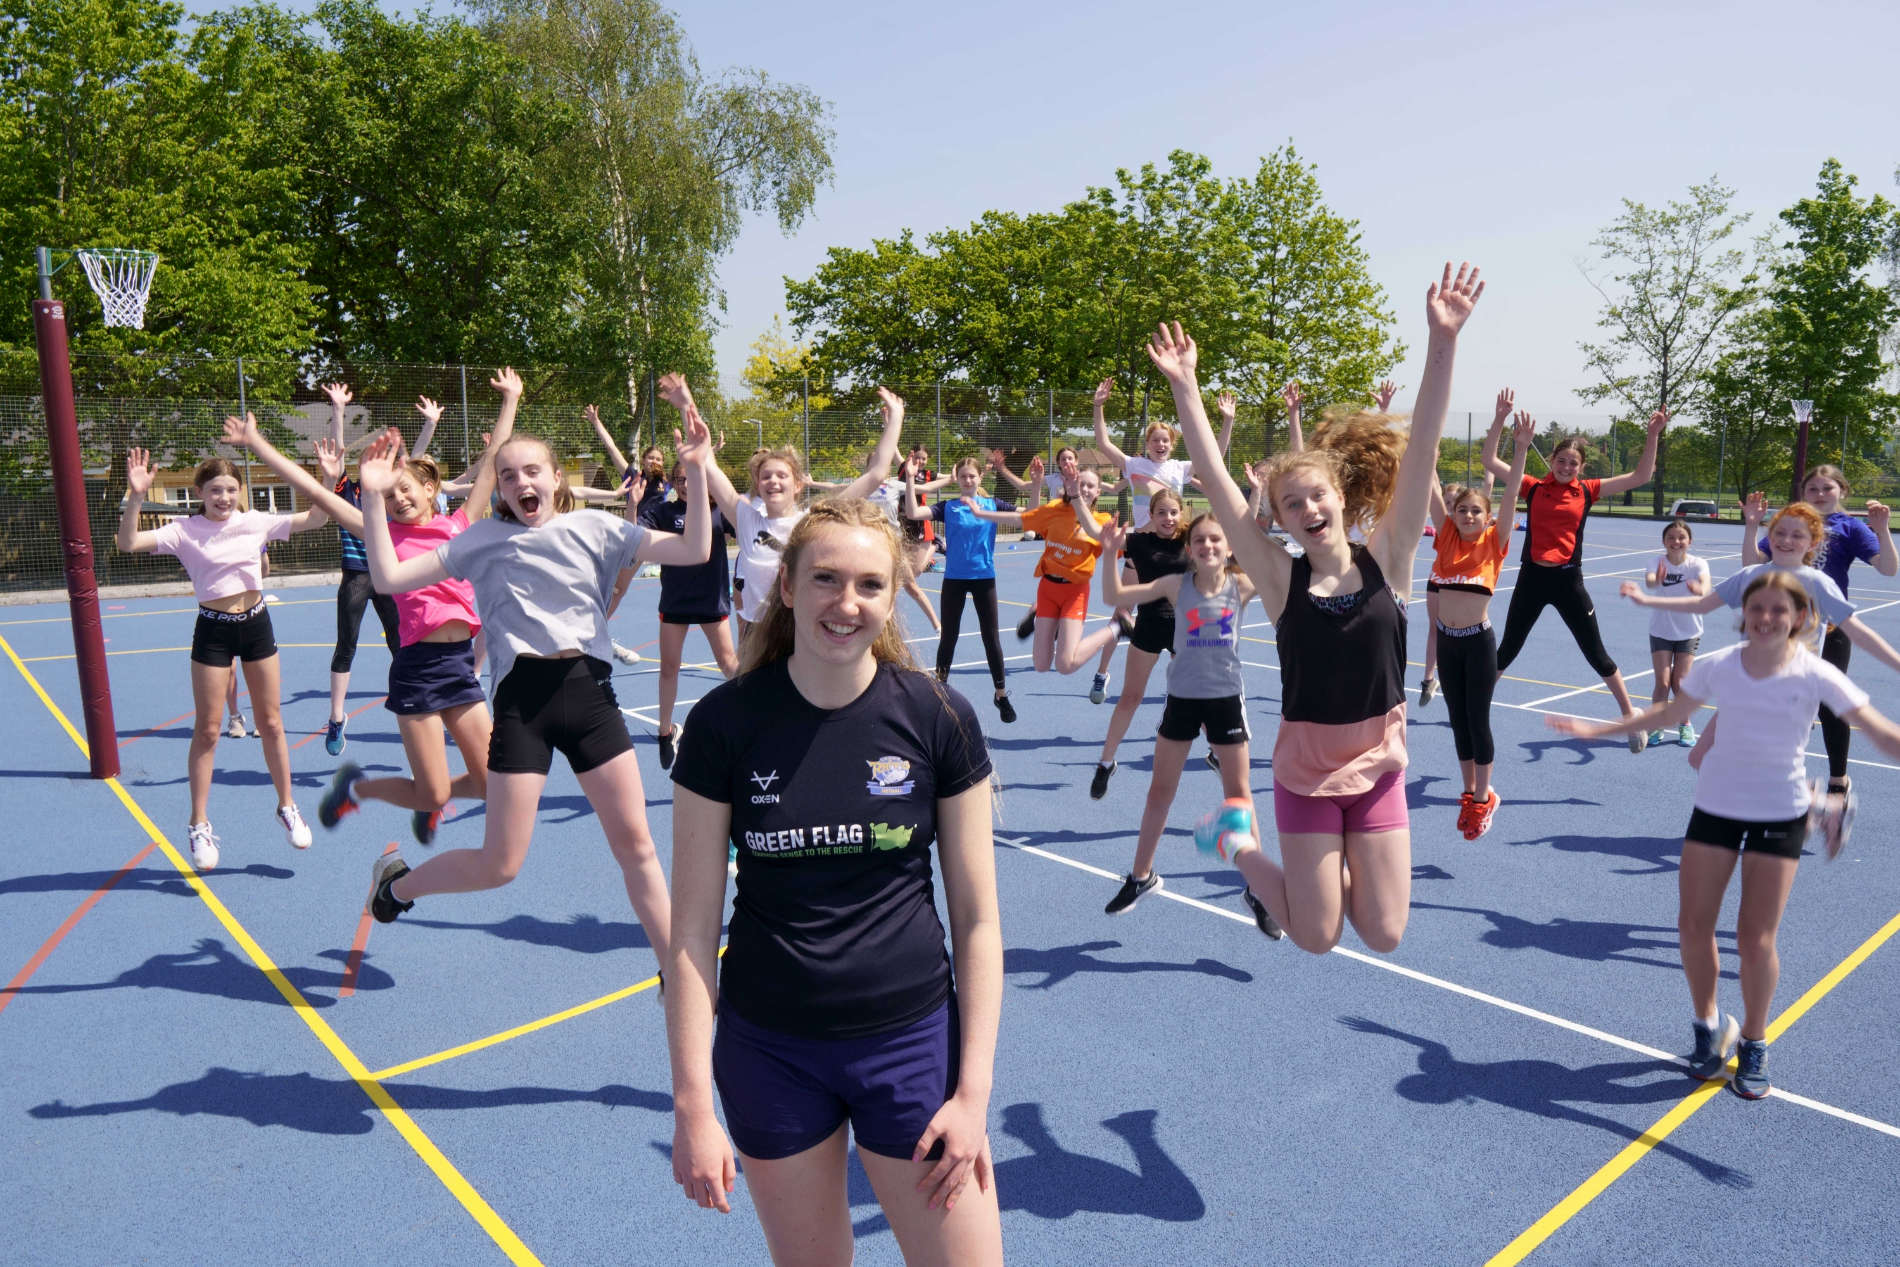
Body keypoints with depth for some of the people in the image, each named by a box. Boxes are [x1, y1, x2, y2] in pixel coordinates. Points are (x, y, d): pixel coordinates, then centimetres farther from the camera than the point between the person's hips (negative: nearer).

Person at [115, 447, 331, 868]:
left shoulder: (256, 522, 0)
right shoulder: (185, 531, -7)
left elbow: (315, 519, 0)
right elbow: (129, 543, -19)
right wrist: (136, 498, -31)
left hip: (256, 624, 2)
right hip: (213, 631, -2)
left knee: (271, 723, 11)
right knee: (207, 731, 3)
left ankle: (287, 807, 24)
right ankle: (199, 825, 15)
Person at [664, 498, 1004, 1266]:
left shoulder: (939, 719, -9)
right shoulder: (725, 722, -10)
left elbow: (977, 920, -3)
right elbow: (693, 929, -6)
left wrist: (973, 1091, -6)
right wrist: (692, 1105, -7)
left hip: (911, 1039, 0)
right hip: (769, 1051, 0)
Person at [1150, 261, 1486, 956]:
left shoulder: (1386, 560, -6)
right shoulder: (1281, 577, -10)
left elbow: (1420, 454, -16)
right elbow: (1215, 480, -16)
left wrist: (1442, 342, -24)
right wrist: (1184, 386, -21)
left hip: (1378, 766, 2)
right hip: (1305, 768, -1)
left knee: (1384, 935, 5)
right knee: (1317, 938, 7)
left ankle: (1339, 865, 34)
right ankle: (1242, 850, 32)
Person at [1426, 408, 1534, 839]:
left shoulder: (1494, 542, -4)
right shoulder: (1446, 538, 2)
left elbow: (1512, 492, -14)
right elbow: (1433, 488, -2)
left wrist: (1522, 448, -23)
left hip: (1478, 640, -4)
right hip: (1447, 638, 4)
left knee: (1477, 719, 4)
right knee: (1458, 719, 13)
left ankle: (1484, 796, 19)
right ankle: (1470, 792, 27)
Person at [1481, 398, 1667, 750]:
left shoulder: (1587, 491, 1)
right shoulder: (1533, 487, 0)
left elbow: (1640, 476, 0)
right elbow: (1489, 461, -5)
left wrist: (1653, 434, -9)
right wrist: (1499, 420, -14)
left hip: (1568, 580, 0)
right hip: (1532, 577, 0)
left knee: (1596, 654, 8)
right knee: (1507, 649, 13)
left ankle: (1630, 715, 22)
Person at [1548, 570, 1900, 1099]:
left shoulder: (1815, 675, -13)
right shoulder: (1717, 666, -6)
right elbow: (1671, 713, 10)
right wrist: (1597, 729, 10)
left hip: (1780, 815, -2)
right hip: (1715, 805, 3)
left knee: (1756, 939, -2)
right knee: (1693, 925, 4)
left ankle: (1753, 1043, 22)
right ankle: (1709, 1026, 28)